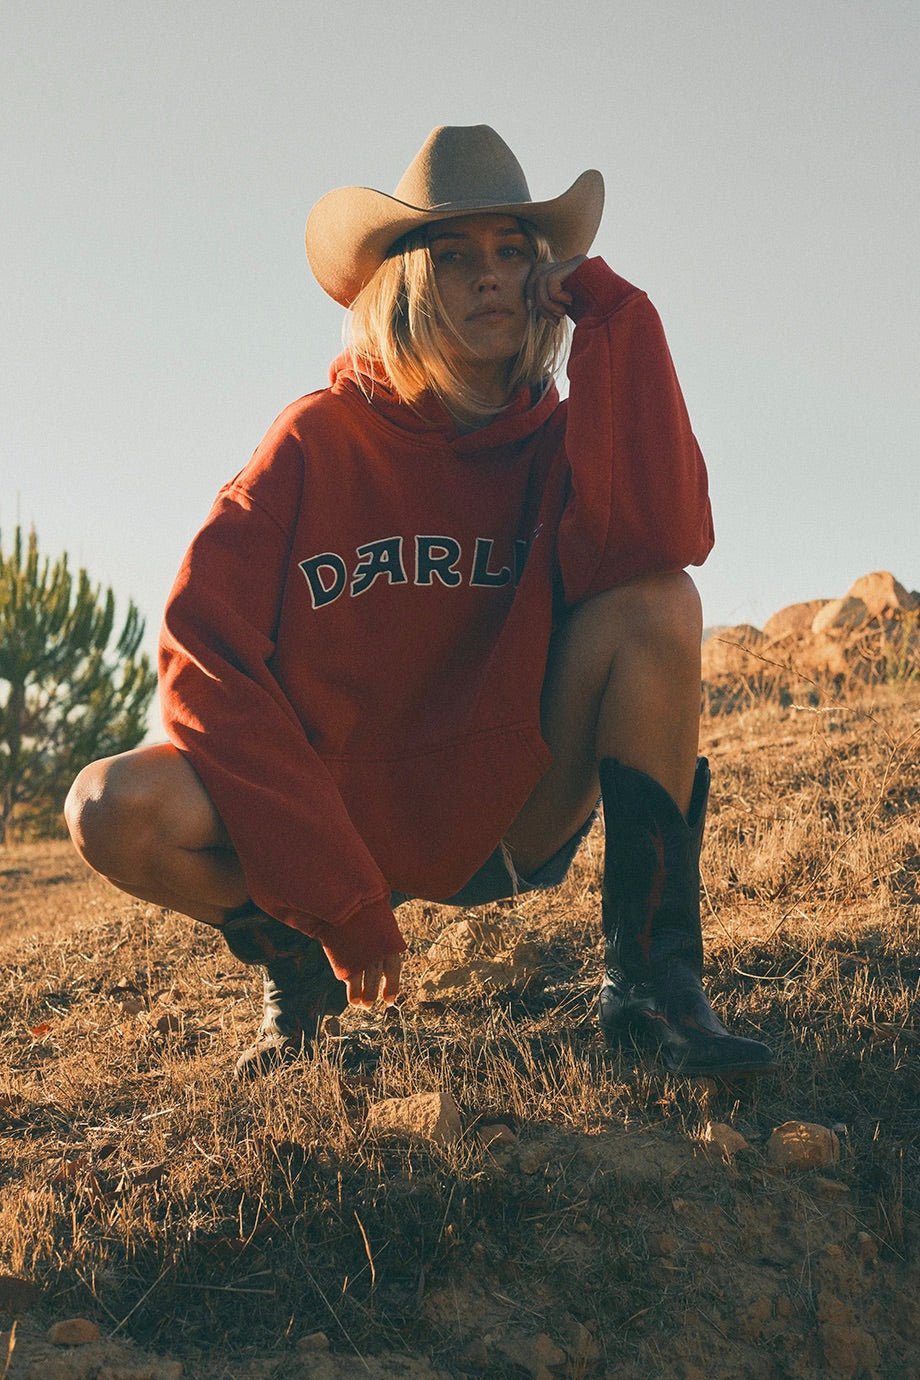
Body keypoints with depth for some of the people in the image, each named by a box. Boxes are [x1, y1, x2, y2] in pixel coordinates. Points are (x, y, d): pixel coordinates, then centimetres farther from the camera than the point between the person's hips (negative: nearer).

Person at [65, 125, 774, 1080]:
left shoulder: (559, 441, -4)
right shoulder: (320, 441, -9)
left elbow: (665, 542, -29)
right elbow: (204, 650, -17)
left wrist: (614, 319, -20)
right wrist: (335, 896, -22)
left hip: (512, 819, 1)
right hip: (334, 817, 0)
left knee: (655, 606, -23)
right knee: (117, 812, -27)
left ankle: (649, 981, -15)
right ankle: (295, 967, 6)